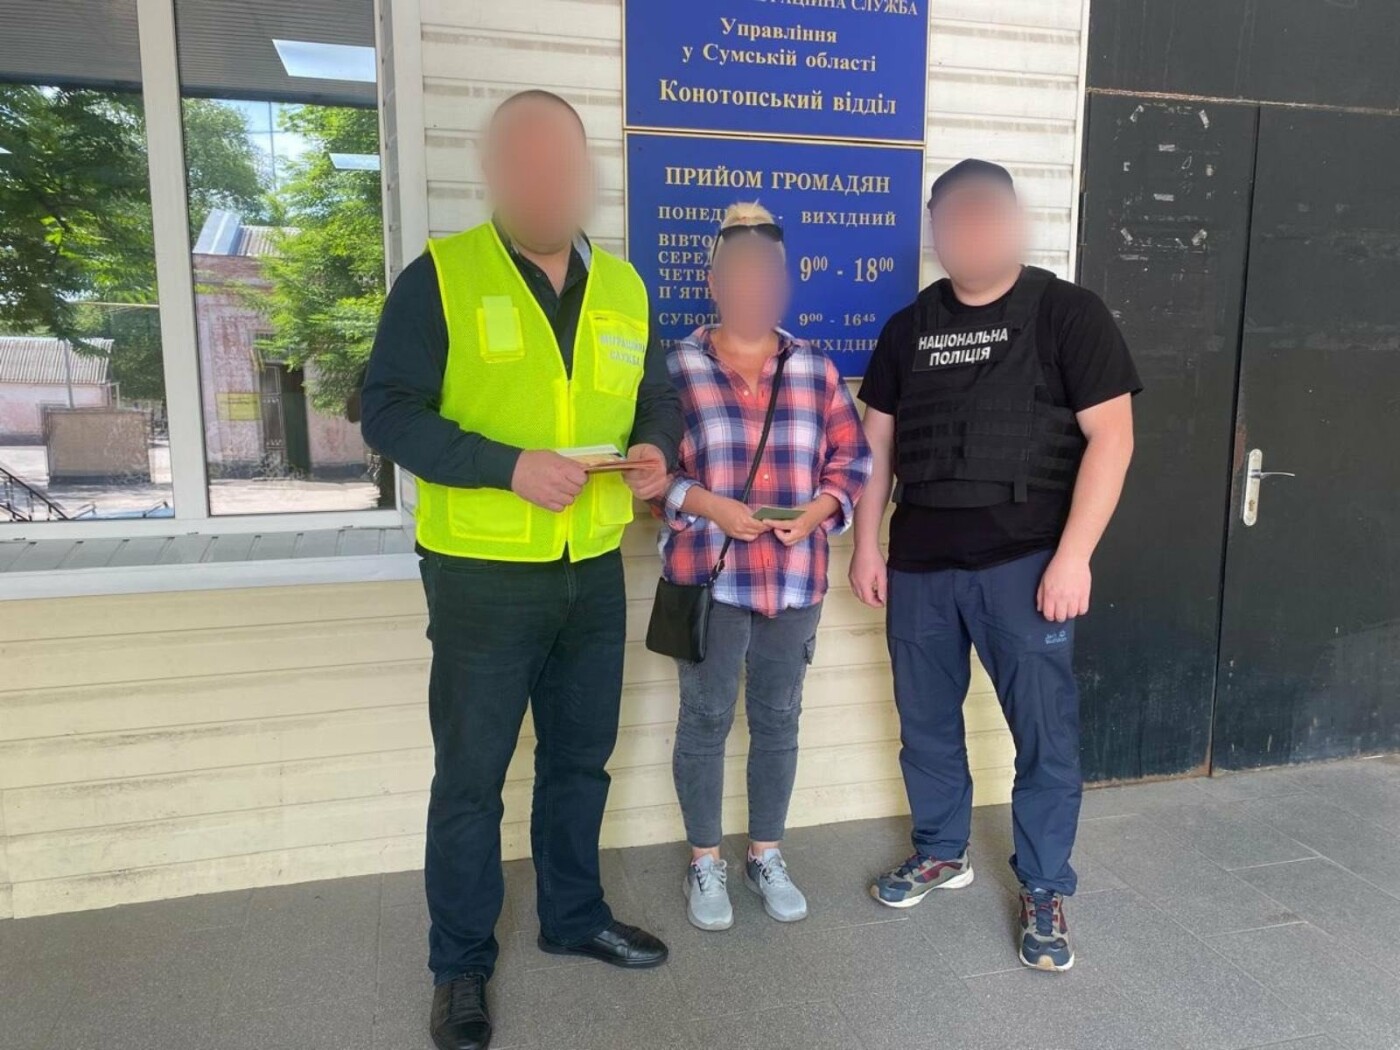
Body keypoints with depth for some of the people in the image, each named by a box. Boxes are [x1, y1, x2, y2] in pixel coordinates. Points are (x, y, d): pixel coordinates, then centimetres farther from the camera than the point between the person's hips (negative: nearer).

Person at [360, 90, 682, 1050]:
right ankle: (460, 964, 29)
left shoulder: (623, 286, 7)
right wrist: (508, 466, -24)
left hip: (595, 573, 5)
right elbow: (388, 411, -12)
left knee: (580, 758, 19)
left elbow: (658, 394, 16)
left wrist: (658, 450, -7)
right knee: (471, 775, 9)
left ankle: (575, 917, 41)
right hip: (482, 576, -4)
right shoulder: (441, 275, -8)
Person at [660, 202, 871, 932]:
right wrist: (706, 505, -18)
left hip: (795, 579, 3)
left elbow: (852, 457, 8)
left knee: (778, 720, 13)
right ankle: (705, 863, 26)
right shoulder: (678, 367, -3)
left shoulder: (815, 369, 7)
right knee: (706, 720, 7)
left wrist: (821, 508, -10)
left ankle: (767, 856, 32)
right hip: (708, 576, -3)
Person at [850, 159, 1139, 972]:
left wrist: (1073, 556, -15)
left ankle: (1045, 890, 21)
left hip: (1025, 560, -4)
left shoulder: (1067, 312, -2)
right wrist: (867, 546, 7)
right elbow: (877, 442, 13)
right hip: (920, 559, 4)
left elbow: (1111, 435, -8)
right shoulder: (910, 327, 10)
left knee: (1045, 729, 3)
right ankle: (943, 852, 35)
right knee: (926, 718, 14)